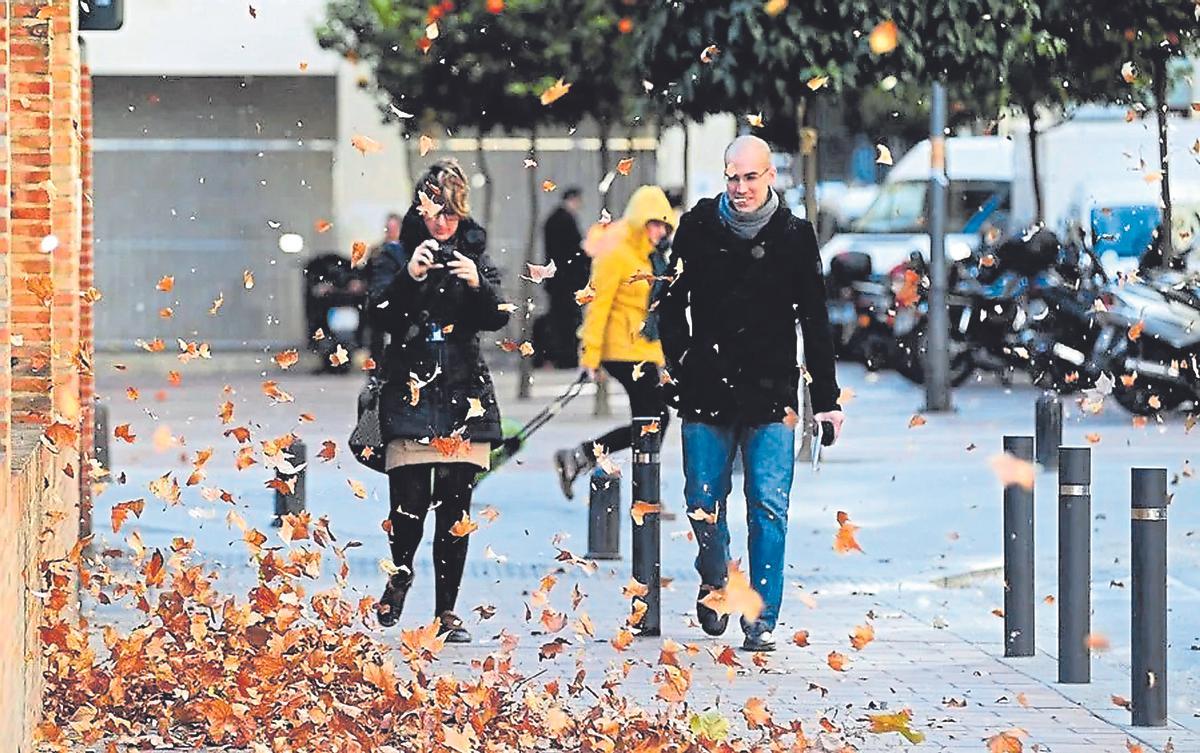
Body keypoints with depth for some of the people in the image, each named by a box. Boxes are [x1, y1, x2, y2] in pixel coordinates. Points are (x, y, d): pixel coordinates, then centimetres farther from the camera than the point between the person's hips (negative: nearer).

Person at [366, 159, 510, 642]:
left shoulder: (475, 254, 11)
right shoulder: (399, 254, 5)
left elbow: (497, 319, 1)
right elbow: (381, 314, -6)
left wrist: (478, 284, -17)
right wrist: (409, 276, -21)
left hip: (463, 399, 2)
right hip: (410, 395, -2)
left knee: (455, 510, 2)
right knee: (409, 503, -9)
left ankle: (447, 611, 9)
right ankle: (400, 573, 21)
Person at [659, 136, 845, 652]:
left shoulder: (794, 237, 3)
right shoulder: (698, 228, 4)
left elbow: (815, 322, 7)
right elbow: (672, 302, 11)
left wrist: (826, 399, 5)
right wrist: (678, 363, 0)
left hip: (771, 395, -1)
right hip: (707, 391, 1)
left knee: (769, 509, -7)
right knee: (703, 502, 5)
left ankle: (762, 621, -4)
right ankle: (713, 583, 33)